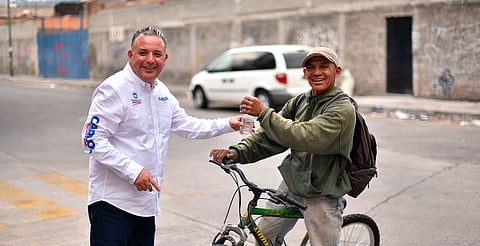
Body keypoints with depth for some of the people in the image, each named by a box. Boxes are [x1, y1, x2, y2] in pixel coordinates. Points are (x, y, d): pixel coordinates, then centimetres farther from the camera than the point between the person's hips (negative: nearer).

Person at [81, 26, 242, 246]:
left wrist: (228, 125, 12)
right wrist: (133, 171, -22)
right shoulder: (114, 89, -14)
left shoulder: (162, 91, 12)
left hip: (146, 201, 8)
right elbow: (93, 140, -18)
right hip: (113, 203, -8)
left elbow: (185, 125, 21)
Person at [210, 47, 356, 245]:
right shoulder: (298, 102, 4)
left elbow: (306, 137, -31)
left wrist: (264, 113, -29)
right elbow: (268, 136, 0)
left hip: (323, 195, -6)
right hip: (291, 184, 6)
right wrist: (237, 152, -16)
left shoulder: (343, 108, -18)